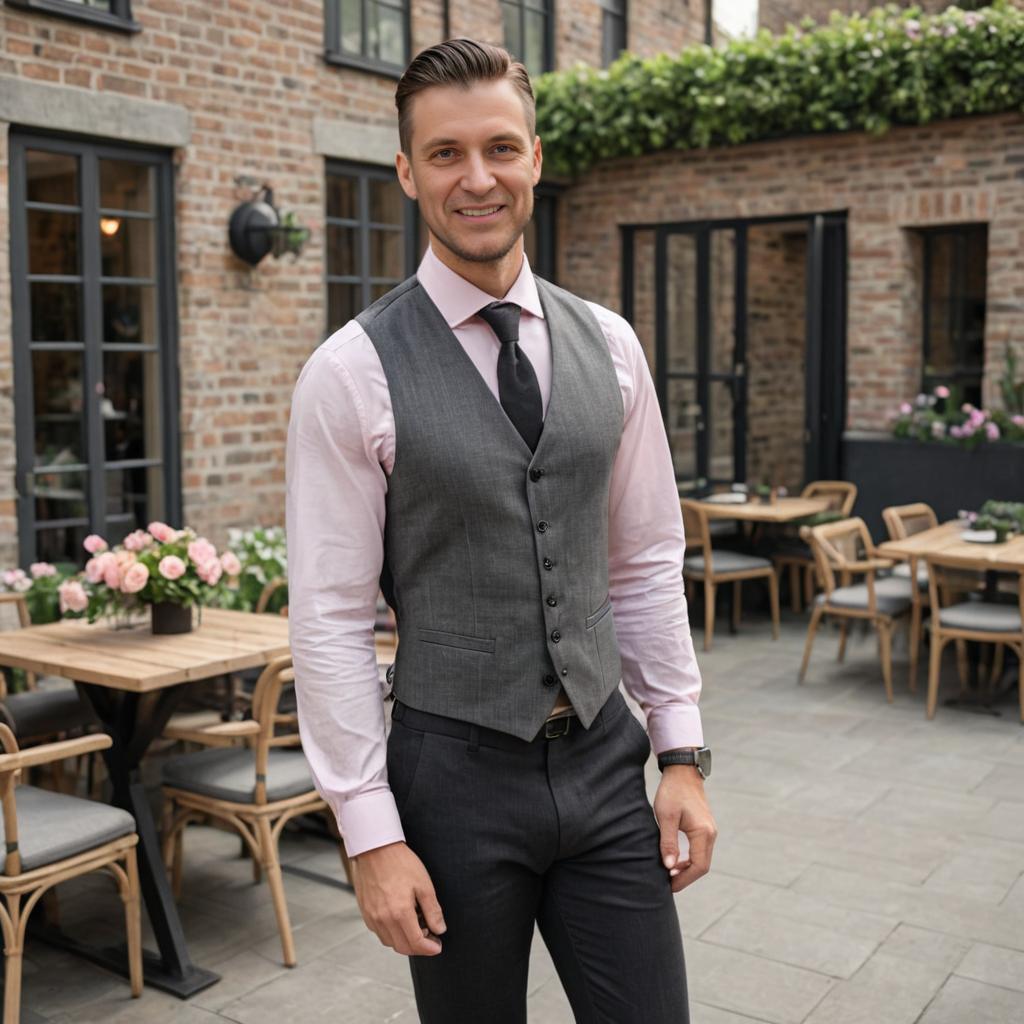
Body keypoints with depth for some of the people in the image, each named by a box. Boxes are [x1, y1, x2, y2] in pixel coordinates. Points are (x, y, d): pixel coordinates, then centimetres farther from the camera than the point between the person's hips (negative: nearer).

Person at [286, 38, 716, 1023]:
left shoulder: (608, 344, 3)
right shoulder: (351, 370, -10)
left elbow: (647, 564, 7)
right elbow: (329, 619, -10)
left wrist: (683, 754, 5)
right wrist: (372, 835, -10)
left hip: (605, 759, 4)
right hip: (453, 773, -3)